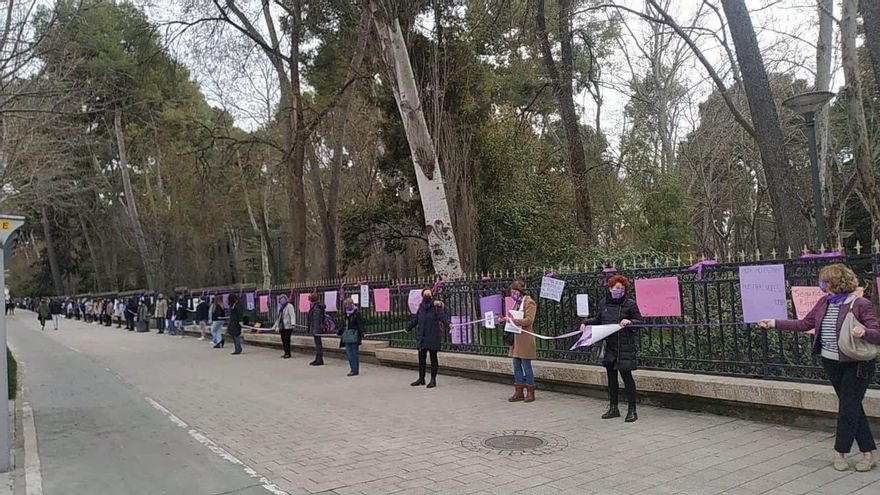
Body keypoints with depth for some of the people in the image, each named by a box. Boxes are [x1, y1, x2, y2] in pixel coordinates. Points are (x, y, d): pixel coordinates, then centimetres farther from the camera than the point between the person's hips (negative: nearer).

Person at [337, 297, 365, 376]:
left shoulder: (357, 313, -8)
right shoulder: (347, 313, 13)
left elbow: (360, 325, -13)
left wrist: (361, 334, -21)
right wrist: (339, 331, 30)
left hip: (354, 336, -7)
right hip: (347, 336, 7)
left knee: (354, 353, -2)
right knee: (348, 352, 6)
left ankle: (355, 370, 3)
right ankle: (353, 369, 12)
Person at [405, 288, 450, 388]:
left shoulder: (436, 307, -6)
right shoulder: (421, 307, 11)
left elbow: (443, 316, -21)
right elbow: (415, 319, 25)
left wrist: (448, 323, -40)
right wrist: (408, 327, 35)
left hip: (433, 337, -5)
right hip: (421, 337, 6)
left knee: (433, 358, 4)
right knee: (421, 358, 11)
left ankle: (433, 380, 12)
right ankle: (421, 378, 24)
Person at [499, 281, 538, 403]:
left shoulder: (529, 303, -9)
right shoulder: (516, 303, 17)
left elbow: (529, 320, -18)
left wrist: (512, 320, -22)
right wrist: (504, 319, 6)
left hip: (525, 340, -8)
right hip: (516, 339, 8)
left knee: (526, 366, -2)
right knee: (517, 366, 9)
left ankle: (530, 393, 9)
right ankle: (518, 392, 15)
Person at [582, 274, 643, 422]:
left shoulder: (630, 304, -5)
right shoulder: (603, 304, 8)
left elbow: (640, 321, -3)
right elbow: (598, 319, 22)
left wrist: (630, 322, -21)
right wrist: (586, 322, 8)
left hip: (625, 346, -5)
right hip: (609, 346, 5)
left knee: (626, 376, -2)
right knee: (611, 377, 12)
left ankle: (632, 410, 8)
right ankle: (613, 408, 24)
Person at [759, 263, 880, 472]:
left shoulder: (860, 304, -15)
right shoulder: (824, 302, 5)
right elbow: (804, 324, 13)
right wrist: (774, 323, 13)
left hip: (856, 364, -7)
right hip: (831, 363, 7)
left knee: (848, 408, 0)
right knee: (852, 408, 12)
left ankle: (839, 453, 14)